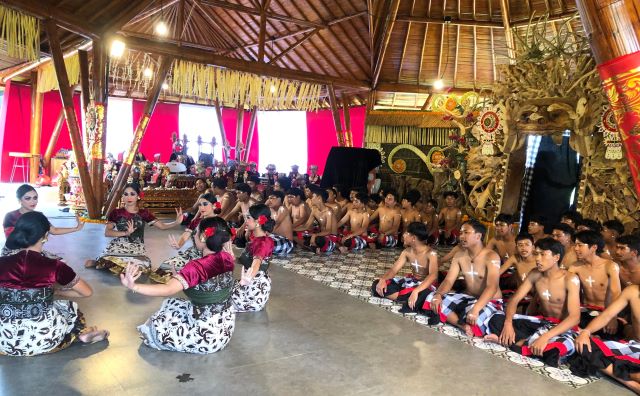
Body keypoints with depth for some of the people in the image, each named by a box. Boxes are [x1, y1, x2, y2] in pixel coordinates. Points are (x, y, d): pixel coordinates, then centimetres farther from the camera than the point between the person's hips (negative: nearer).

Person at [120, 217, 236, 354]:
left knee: (157, 328, 4)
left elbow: (168, 289, -42)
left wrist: (133, 286, -51)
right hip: (226, 324, 8)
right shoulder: (227, 258, -8)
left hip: (209, 335, -8)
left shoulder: (197, 267, -28)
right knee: (170, 305, 20)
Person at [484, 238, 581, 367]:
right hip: (542, 323, 4)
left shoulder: (570, 279, -18)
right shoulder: (534, 274, -3)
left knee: (564, 345, -42)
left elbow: (574, 317, -26)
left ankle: (519, 343, -24)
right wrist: (508, 323, -27)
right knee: (496, 320, -14)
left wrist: (546, 337, -40)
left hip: (563, 327, -4)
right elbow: (514, 300, -5)